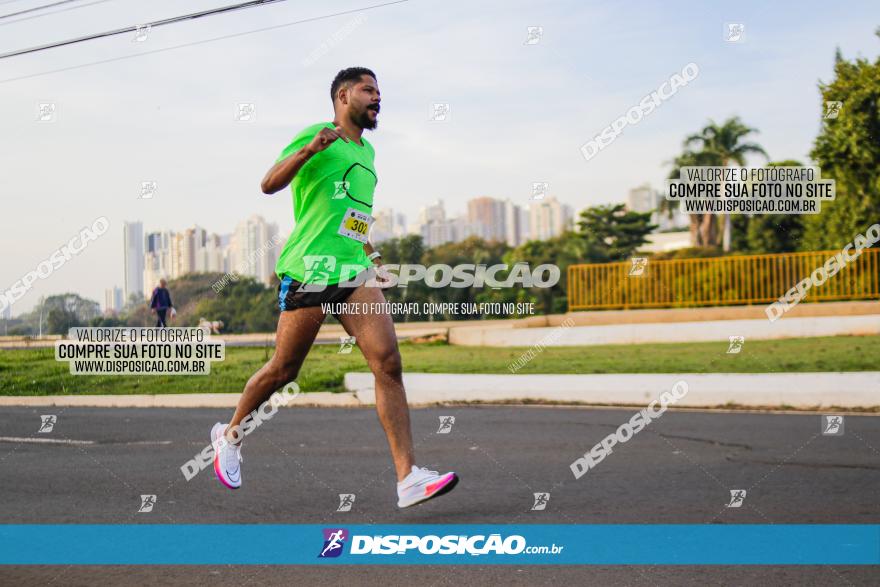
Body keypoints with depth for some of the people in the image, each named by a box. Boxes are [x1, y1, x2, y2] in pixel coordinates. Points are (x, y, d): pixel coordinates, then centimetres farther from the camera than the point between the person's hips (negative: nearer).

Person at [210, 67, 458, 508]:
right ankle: (230, 434, 31)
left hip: (353, 273, 6)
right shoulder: (317, 135, -2)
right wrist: (309, 149, -29)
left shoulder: (366, 151, 21)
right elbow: (269, 184, -15)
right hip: (310, 269, -6)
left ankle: (408, 479, -14)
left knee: (388, 362, -11)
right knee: (283, 369, 4)